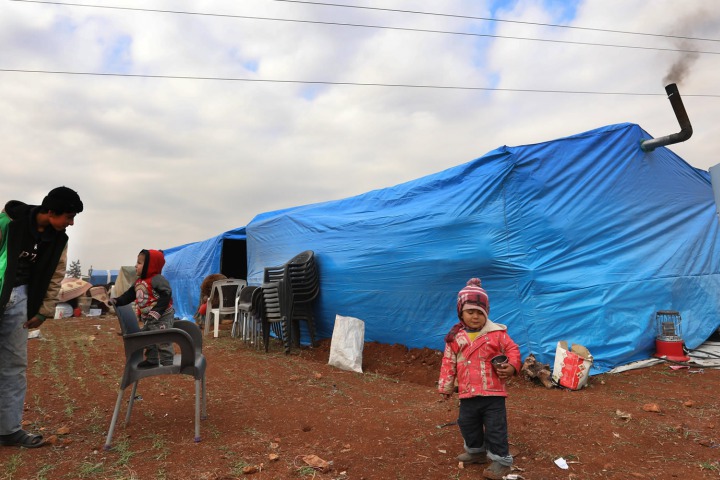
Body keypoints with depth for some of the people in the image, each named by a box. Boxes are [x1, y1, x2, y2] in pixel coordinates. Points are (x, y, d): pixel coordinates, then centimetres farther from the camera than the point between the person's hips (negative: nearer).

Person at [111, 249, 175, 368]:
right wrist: (116, 301, 0)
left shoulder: (157, 280, -20)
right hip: (147, 319, 10)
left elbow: (166, 296, -27)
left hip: (162, 318, -10)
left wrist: (157, 311, -31)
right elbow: (128, 295, 15)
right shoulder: (138, 282, 10)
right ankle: (151, 360, 35)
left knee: (162, 340, -7)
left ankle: (167, 362, 2)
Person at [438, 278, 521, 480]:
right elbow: (448, 363, 4)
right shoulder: (455, 337, -1)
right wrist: (446, 386, 7)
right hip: (468, 393, 4)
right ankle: (476, 451, 40)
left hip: (493, 391, -3)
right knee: (467, 424, 17)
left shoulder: (497, 333, -8)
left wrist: (511, 367, -19)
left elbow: (513, 350, 0)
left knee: (495, 427, 2)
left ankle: (502, 460, 18)